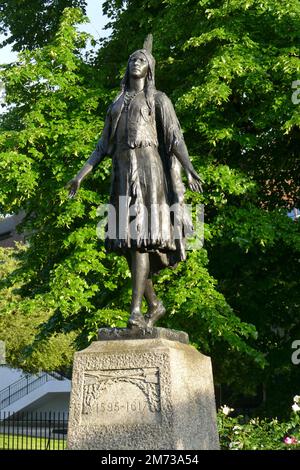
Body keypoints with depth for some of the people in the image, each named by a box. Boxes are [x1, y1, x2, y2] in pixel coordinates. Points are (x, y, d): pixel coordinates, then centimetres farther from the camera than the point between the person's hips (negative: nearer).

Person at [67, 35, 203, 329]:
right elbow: (103, 146, 24)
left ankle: (136, 311, -25)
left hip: (148, 169, -6)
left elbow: (175, 138, -1)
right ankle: (155, 305, 16)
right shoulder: (117, 104, 26)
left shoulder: (158, 100, 10)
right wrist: (82, 174, 14)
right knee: (126, 241, 2)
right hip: (122, 173, 6)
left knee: (142, 237, -18)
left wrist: (189, 169, -17)